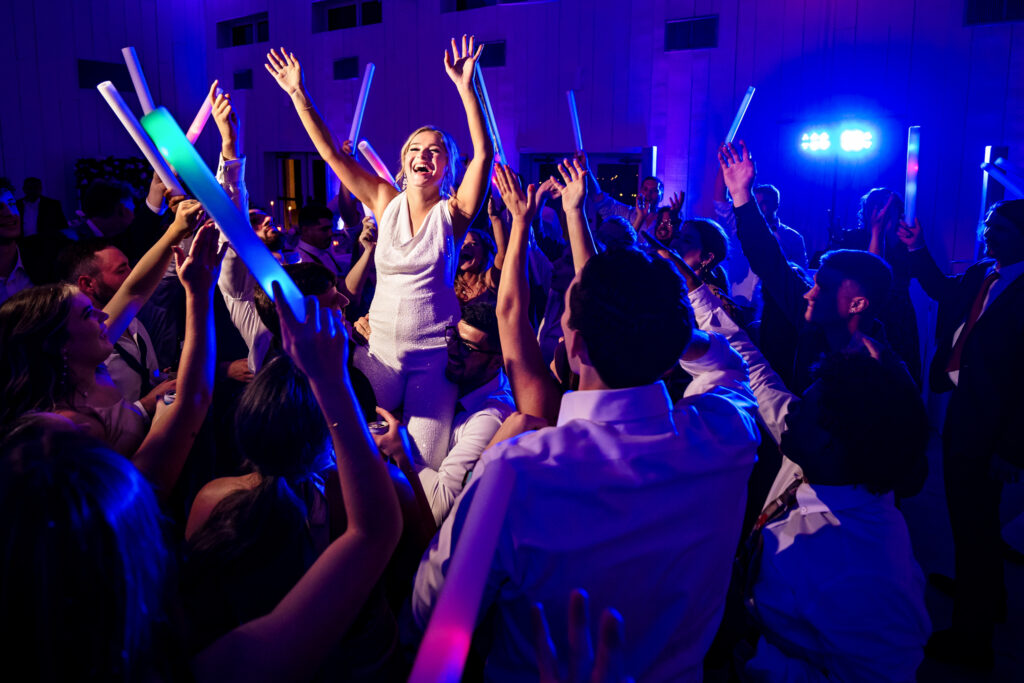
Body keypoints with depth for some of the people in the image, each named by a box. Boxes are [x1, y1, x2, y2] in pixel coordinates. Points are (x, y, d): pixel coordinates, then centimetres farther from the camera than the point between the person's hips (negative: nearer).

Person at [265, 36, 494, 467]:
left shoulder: (452, 212, -3)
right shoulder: (386, 202, 5)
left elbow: (484, 153, -16)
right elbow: (331, 152, 2)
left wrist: (466, 87, -25)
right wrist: (298, 94, -3)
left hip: (434, 352, -2)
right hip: (381, 348, 3)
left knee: (426, 460, -1)